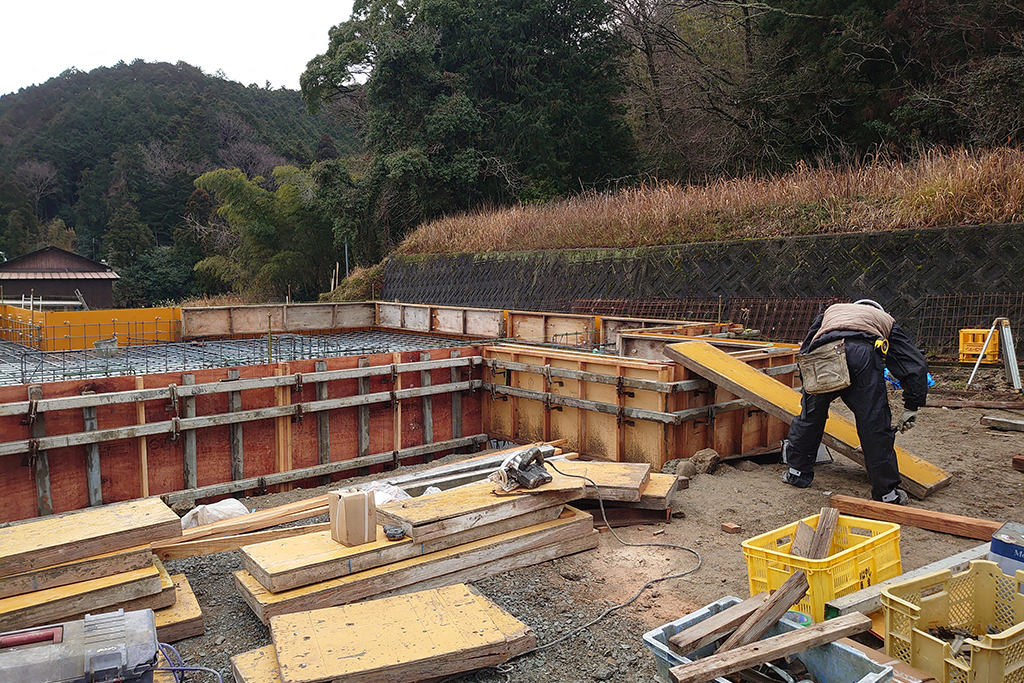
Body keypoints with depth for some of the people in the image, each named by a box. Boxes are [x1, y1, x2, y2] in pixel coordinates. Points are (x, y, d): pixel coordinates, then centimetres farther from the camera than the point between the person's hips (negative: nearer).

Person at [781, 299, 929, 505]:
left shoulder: (831, 310, 43)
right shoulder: (885, 319, 38)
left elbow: (804, 351, 41)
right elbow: (916, 364, 30)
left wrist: (813, 395, 49)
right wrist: (911, 407, 33)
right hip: (862, 355, -2)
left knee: (810, 414, 20)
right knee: (875, 425, 6)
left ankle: (798, 472, 33)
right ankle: (886, 492, 15)